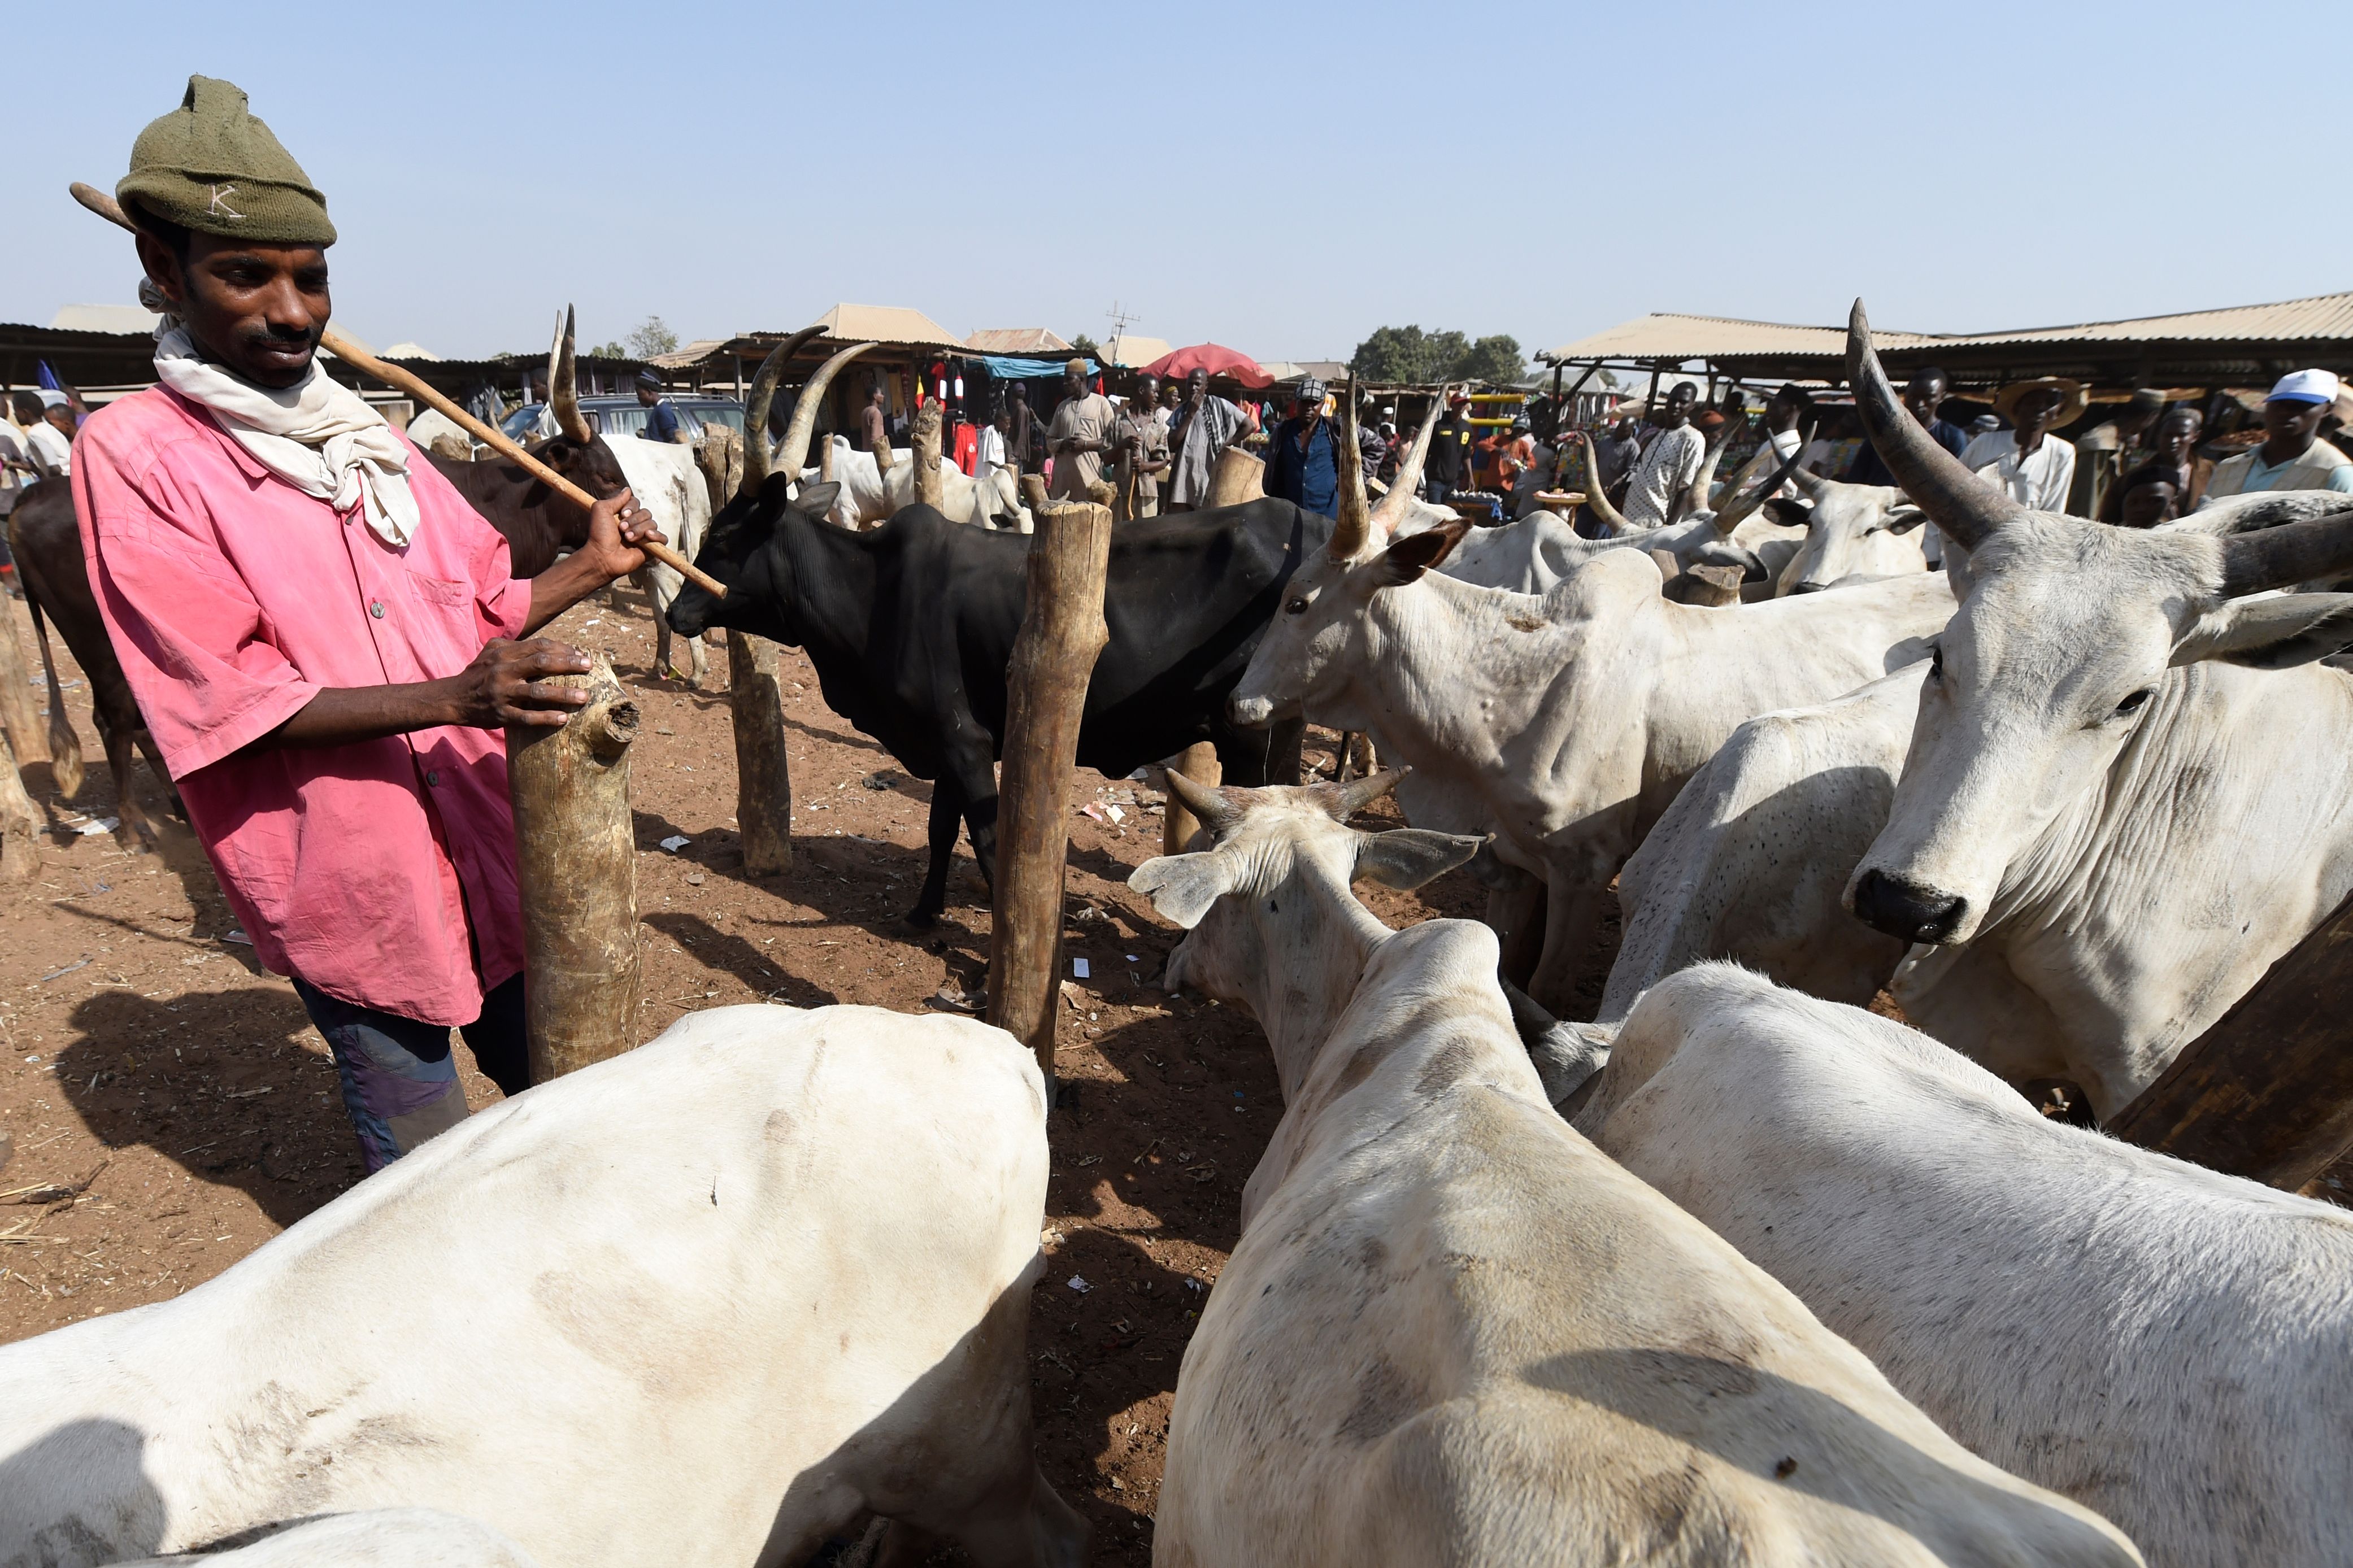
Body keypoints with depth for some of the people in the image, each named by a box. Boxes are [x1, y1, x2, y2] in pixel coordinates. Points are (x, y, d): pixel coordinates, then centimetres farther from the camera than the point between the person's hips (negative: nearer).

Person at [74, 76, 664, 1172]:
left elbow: (483, 606, 17)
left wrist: (589, 567, 0)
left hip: (488, 845, 6)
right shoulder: (135, 453, -9)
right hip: (348, 878, -6)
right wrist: (453, 696, -29)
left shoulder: (372, 442, 10)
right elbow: (225, 697, -17)